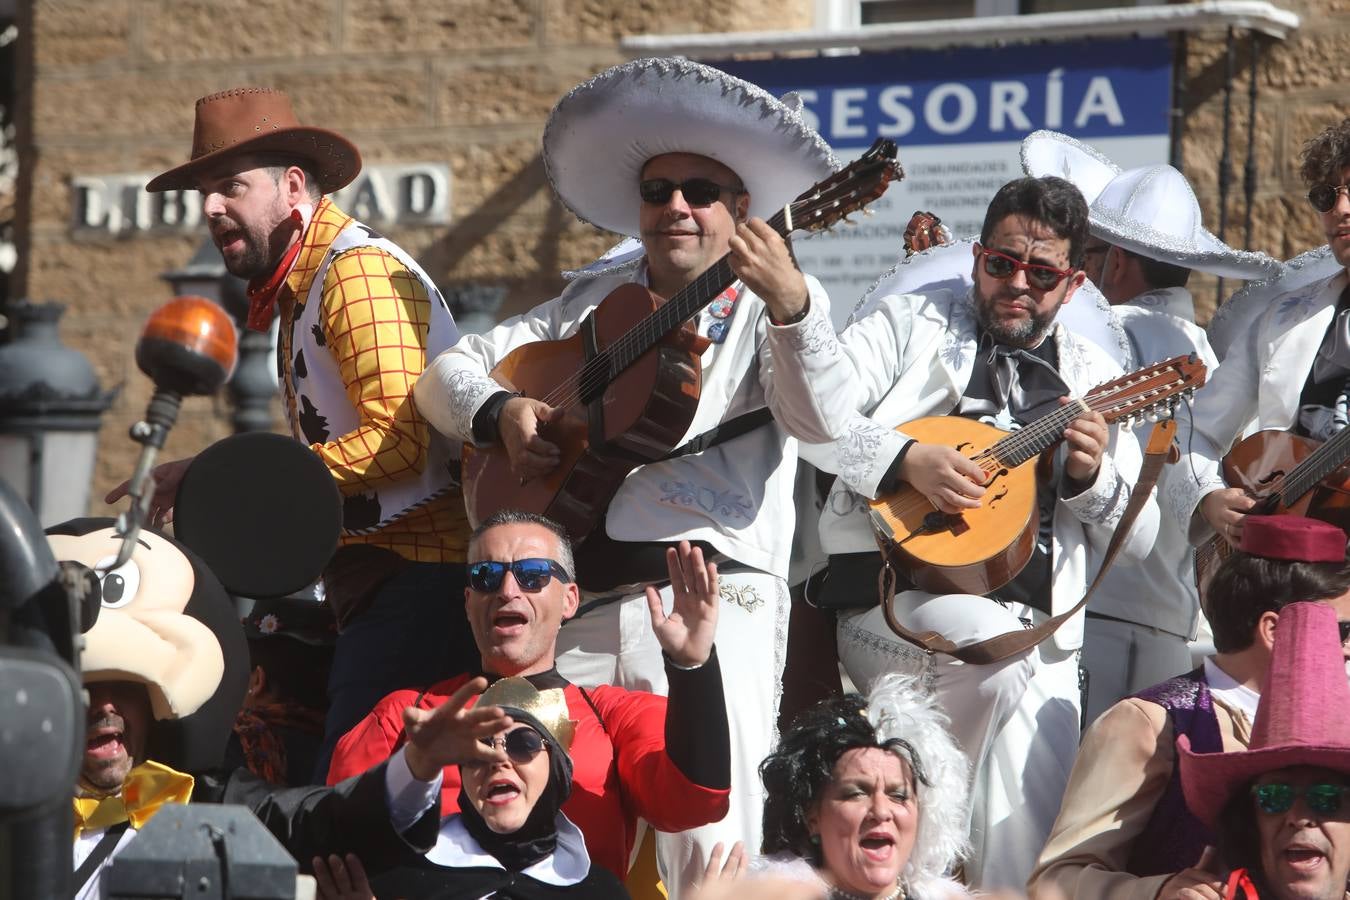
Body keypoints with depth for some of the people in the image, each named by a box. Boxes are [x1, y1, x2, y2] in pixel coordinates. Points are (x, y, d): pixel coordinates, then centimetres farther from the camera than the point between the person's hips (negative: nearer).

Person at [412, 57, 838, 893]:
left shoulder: (777, 305, 7)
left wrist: (791, 306, -30)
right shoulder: (596, 303, 21)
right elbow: (447, 370, 22)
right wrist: (500, 411, 0)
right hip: (575, 601, 5)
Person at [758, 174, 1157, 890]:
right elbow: (820, 412, -5)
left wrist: (1093, 476, -4)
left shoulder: (1090, 376, 19)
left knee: (1028, 844, -12)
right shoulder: (909, 323, 12)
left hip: (1039, 631, 3)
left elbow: (1137, 537, 16)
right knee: (998, 649, -35)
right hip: (893, 599, -3)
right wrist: (906, 459, -23)